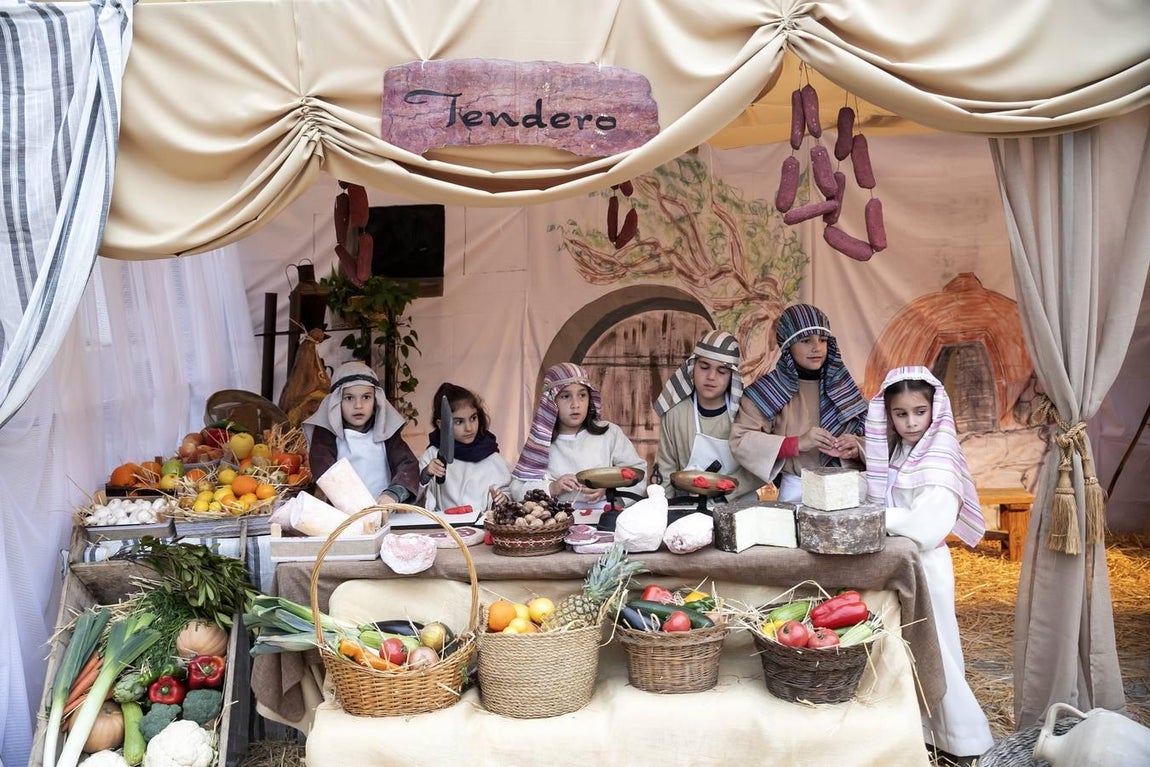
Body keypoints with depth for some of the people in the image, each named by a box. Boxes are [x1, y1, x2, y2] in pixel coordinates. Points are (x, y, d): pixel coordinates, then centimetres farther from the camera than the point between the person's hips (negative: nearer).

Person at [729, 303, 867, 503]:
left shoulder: (842, 384, 8)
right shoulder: (769, 391, -2)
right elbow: (739, 440, -9)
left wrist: (856, 447, -10)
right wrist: (797, 444, -16)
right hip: (797, 492, -3)